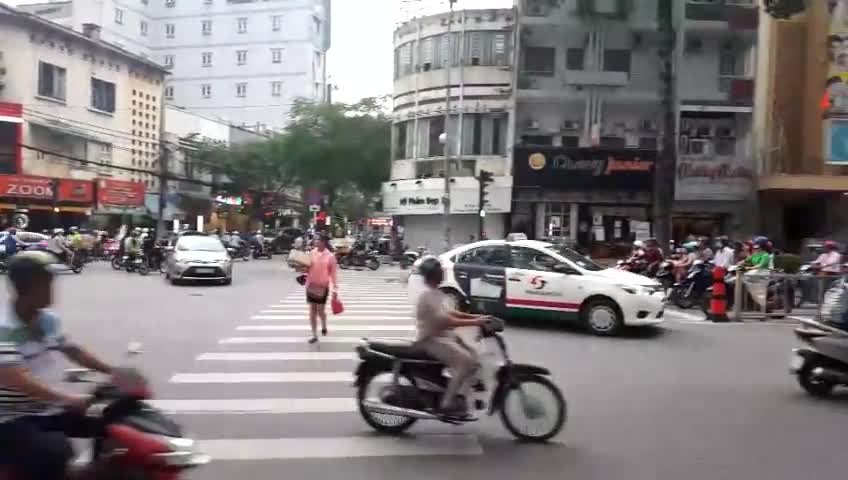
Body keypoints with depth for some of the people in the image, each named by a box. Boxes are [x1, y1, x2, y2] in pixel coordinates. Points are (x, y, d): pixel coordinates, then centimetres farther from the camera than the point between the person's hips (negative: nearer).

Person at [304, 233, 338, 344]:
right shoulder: (311, 253, 1)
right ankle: (314, 335, 15)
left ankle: (324, 326, 35)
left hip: (323, 286, -3)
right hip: (311, 285, 3)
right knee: (312, 311, 6)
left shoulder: (330, 256, -7)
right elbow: (307, 268, 9)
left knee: (320, 311, 3)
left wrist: (335, 289, -5)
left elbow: (333, 273, -4)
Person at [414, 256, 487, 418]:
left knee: (474, 356, 8)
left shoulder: (436, 293, 14)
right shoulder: (429, 295, -18)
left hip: (444, 336, 10)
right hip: (432, 340, -10)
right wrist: (474, 322, -25)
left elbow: (448, 313, 17)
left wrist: (475, 317, 6)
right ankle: (447, 404, -21)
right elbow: (445, 320, -26)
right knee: (465, 362, -24)